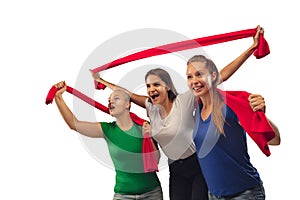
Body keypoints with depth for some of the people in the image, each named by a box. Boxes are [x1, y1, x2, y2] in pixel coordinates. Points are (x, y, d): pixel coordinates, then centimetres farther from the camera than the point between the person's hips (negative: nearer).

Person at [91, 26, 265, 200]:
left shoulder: (185, 100, -15)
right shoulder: (151, 107, 0)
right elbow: (126, 93, 13)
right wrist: (100, 80, 21)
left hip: (200, 163, -5)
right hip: (176, 170, 5)